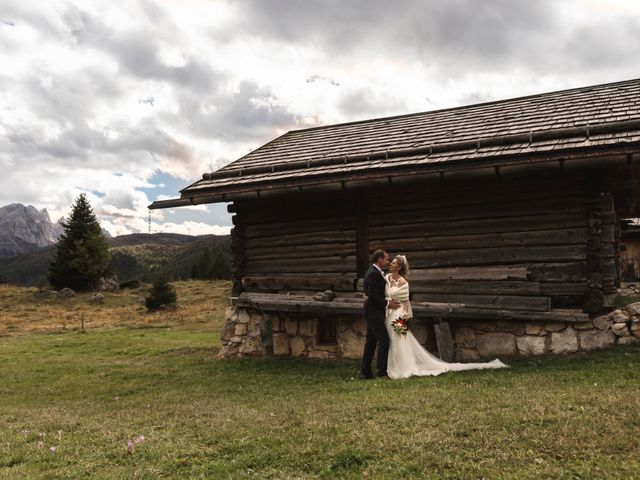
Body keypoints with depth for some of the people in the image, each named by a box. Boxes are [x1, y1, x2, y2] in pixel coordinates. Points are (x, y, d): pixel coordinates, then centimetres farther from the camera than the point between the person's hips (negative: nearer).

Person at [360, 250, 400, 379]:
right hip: (375, 312, -11)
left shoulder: (373, 272, 15)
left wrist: (387, 302, 7)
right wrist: (387, 304, -13)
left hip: (372, 312, 11)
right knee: (384, 340, -8)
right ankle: (381, 371, -4)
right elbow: (373, 296, -22)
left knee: (371, 342, 12)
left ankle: (365, 372, 15)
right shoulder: (373, 274, -17)